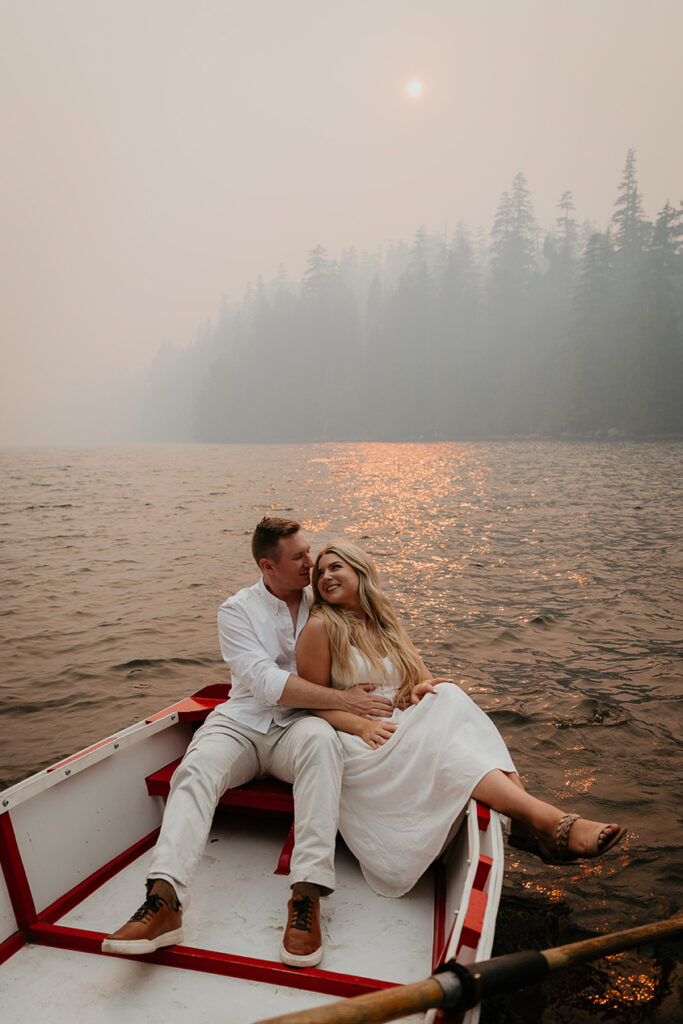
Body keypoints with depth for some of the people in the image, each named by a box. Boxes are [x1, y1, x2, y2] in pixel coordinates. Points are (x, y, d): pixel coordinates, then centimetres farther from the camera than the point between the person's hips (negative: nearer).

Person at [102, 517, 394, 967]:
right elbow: (267, 683, -14)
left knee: (321, 739, -35)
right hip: (242, 722, 1)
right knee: (199, 766, -30)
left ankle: (308, 895, -41)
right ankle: (164, 900, -41)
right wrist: (342, 699, -19)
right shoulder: (237, 611, -1)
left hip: (298, 726, 0)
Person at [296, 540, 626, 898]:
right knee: (435, 740, -31)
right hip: (355, 746, -5)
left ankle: (526, 824, -39)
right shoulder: (320, 626, -2)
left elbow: (422, 677, 14)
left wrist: (419, 689, -11)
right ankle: (551, 822, -44)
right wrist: (364, 726, -21)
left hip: (395, 730, 5)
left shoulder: (385, 623, 17)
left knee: (448, 699, -24)